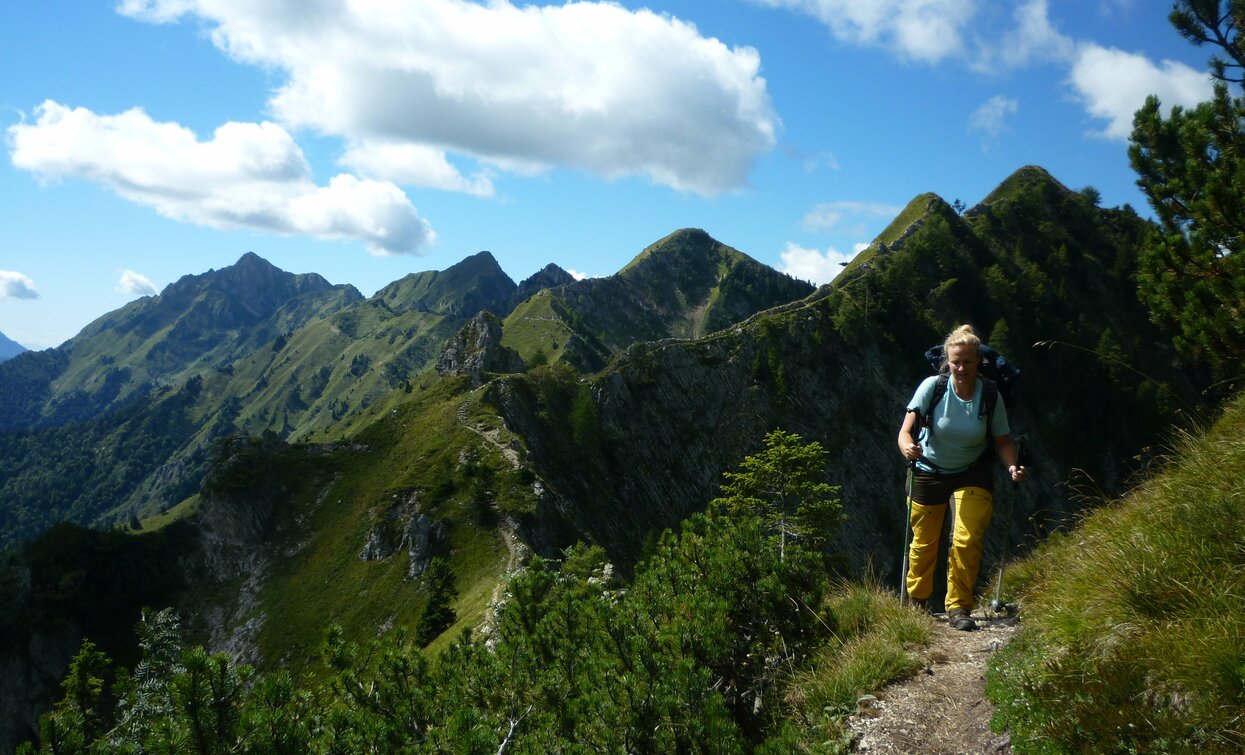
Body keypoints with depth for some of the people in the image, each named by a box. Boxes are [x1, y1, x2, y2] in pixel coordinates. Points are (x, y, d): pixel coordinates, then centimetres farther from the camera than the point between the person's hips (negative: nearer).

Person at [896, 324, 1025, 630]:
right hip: (929, 471, 0)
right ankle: (916, 602, 35)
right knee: (924, 543, 10)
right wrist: (908, 448, -46)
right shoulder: (933, 386, -19)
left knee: (967, 541, -16)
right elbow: (905, 430, -24)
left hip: (972, 474, 0)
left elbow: (1003, 441, -7)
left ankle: (959, 608, 3)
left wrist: (1012, 467, -27)